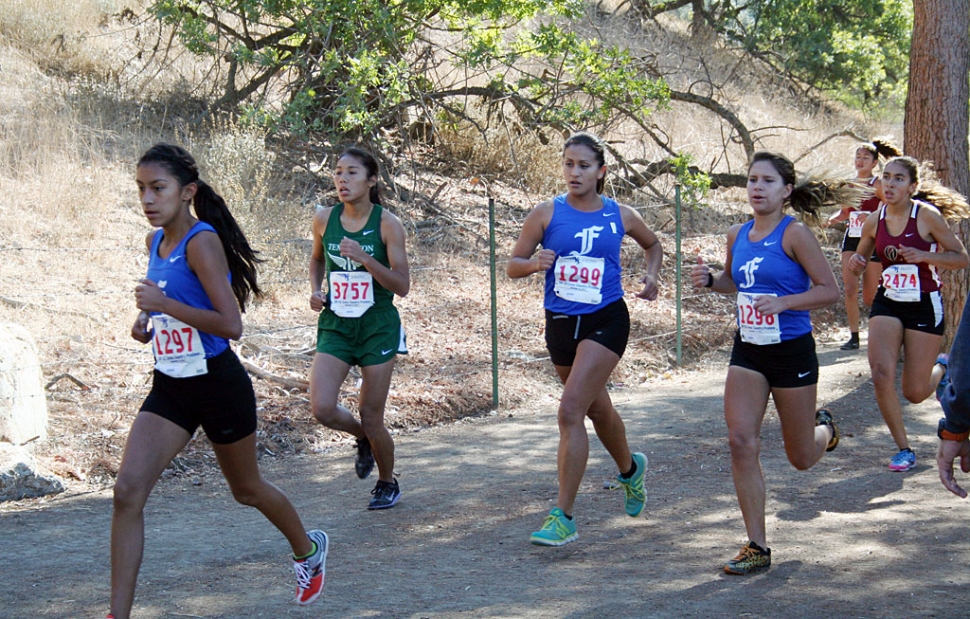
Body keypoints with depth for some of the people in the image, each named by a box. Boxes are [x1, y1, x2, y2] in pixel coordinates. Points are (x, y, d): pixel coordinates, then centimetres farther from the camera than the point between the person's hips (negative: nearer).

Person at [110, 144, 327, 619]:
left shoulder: (202, 242, -19)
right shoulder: (155, 241, 5)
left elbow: (231, 325, -25)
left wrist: (165, 305, -30)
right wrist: (147, 318, 5)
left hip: (219, 385, -6)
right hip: (170, 388, 6)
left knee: (246, 489, 16)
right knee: (127, 491, -12)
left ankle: (308, 549, 46)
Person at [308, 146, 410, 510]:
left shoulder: (387, 224, -9)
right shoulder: (324, 220, 0)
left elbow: (402, 286, -12)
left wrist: (363, 258, -24)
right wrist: (315, 290, 2)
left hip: (377, 326, -3)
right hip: (335, 326, 3)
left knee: (371, 418, 2)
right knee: (322, 409, -14)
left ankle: (387, 483, 29)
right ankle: (363, 438, 21)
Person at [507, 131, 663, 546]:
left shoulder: (621, 216, 1)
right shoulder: (547, 213, -1)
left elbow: (653, 245, 21)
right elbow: (512, 265, 0)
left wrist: (651, 277, 3)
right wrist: (534, 263, -22)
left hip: (605, 321, -3)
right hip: (560, 324, 3)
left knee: (571, 410, -18)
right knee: (597, 408, 21)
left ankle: (563, 518, -16)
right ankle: (630, 469, 53)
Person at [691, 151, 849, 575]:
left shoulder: (795, 234, -13)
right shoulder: (737, 235, 4)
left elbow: (829, 290, -14)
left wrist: (782, 302, -26)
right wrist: (709, 279, 1)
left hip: (792, 351, -5)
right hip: (748, 352, 5)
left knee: (801, 459, 9)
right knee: (741, 442, -10)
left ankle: (823, 428, 48)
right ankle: (757, 547, -3)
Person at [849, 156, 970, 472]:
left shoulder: (927, 215, -13)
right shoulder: (874, 221, -1)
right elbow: (861, 261, 15)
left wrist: (923, 256, -23)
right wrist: (856, 263, -9)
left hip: (925, 306, -3)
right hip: (887, 304, 3)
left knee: (914, 393, 2)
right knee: (881, 376, -16)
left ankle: (941, 367, 38)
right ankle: (904, 449, 2)